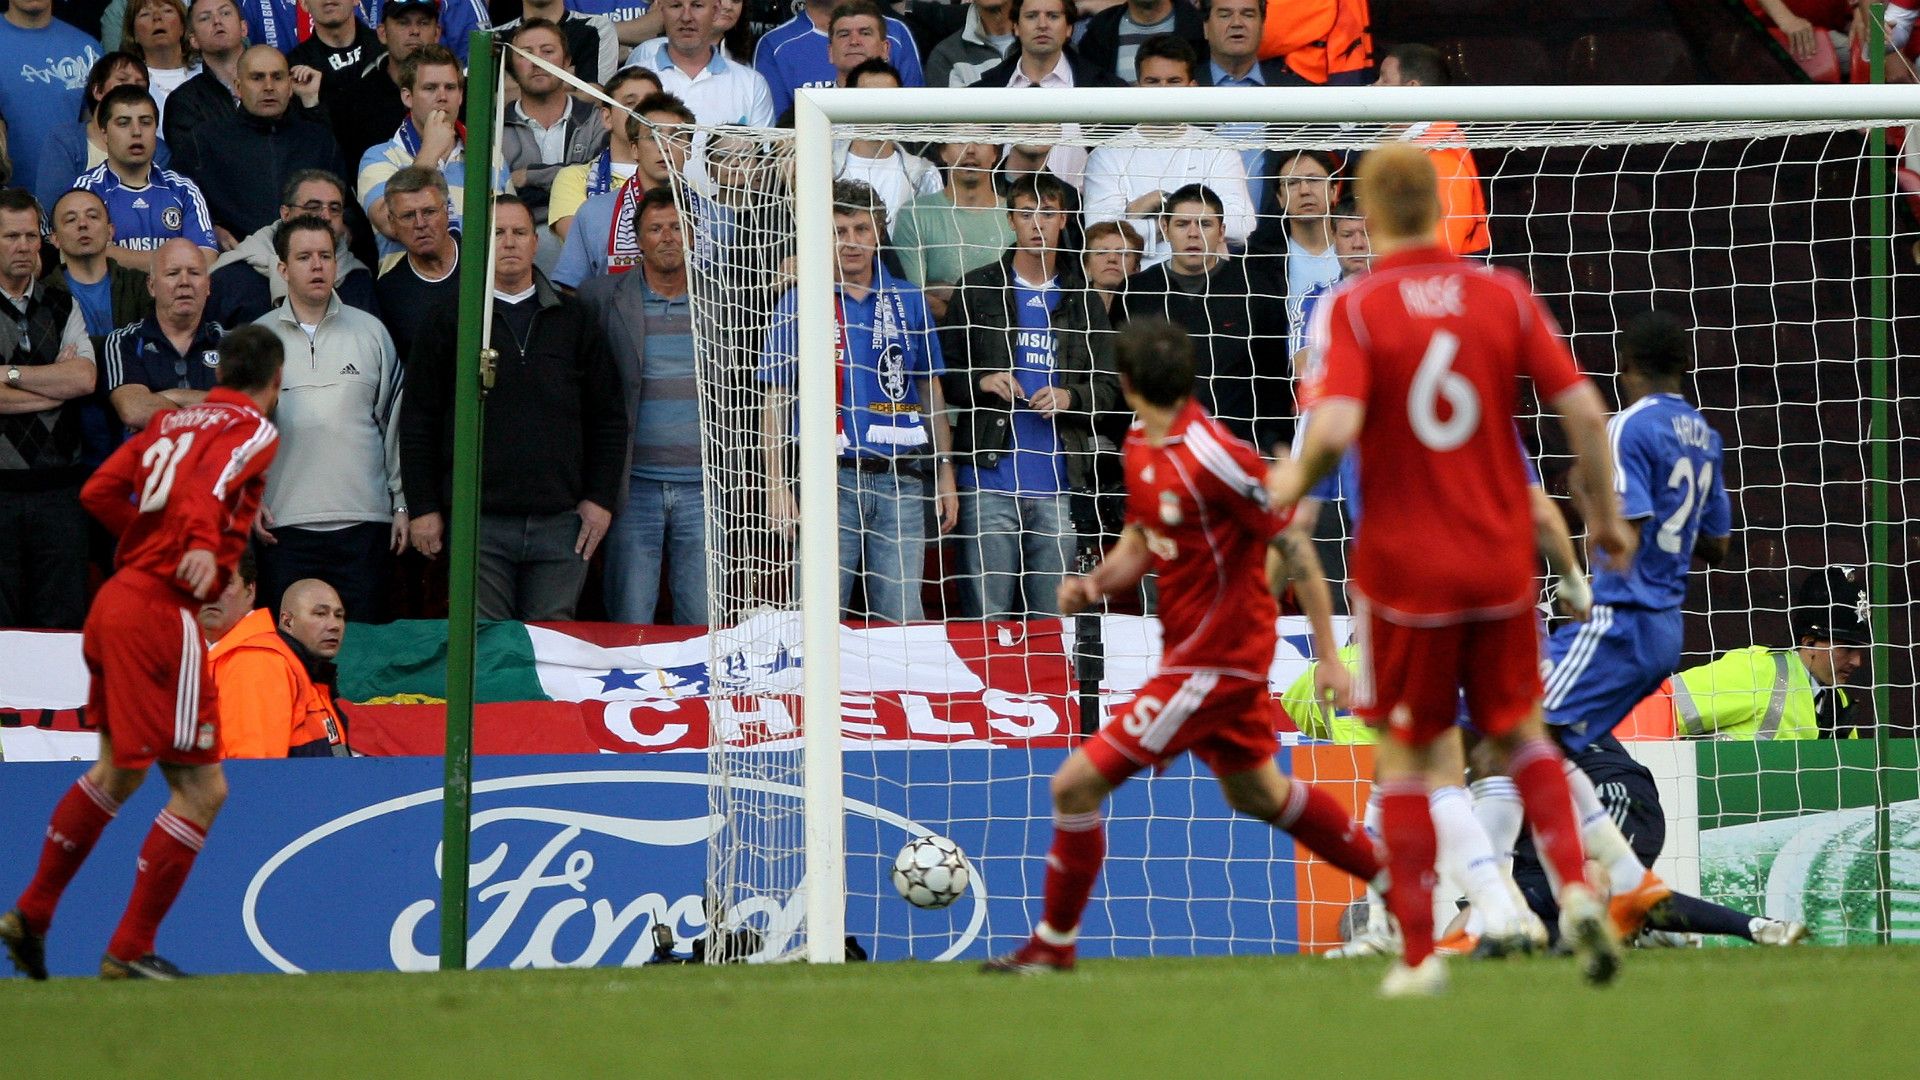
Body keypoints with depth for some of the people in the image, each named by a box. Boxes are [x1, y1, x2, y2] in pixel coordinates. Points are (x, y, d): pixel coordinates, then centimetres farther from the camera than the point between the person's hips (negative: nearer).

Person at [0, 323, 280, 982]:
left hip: (116, 601, 9)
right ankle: (130, 950, -3)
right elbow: (204, 488, -24)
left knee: (118, 772, 27)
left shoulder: (172, 421, 15)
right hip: (161, 615, -9)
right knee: (202, 789, -4)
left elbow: (101, 492, 10)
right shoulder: (253, 432, -5)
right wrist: (202, 546, -41)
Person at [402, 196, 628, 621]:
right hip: (479, 521, -2)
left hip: (560, 522, 2)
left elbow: (610, 418, 13)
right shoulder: (449, 324, 6)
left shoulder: (573, 321, 11)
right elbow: (417, 423, 5)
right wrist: (424, 508, -1)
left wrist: (601, 498, 5)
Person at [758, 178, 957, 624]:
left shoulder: (907, 302, 11)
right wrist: (777, 485, -5)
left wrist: (945, 471, 10)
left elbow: (930, 390, 17)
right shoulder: (798, 305, 3)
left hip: (900, 480, 2)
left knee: (902, 619, 1)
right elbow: (774, 399, 3)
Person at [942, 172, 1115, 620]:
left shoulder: (1082, 301, 14)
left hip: (1057, 488, 2)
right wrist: (980, 382, -12)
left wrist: (1071, 398, -9)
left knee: (1052, 619, 4)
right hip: (990, 481, -2)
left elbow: (1109, 388, 11)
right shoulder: (977, 290, 8)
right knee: (988, 617, -5)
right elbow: (942, 375, 8)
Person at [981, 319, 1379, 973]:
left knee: (1077, 785, -9)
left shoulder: (1214, 458, -23)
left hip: (1214, 662, -10)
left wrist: (1330, 655, -16)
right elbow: (1141, 541, 16)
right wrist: (1096, 583, -6)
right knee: (1256, 792, 26)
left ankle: (1053, 943, 7)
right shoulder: (1140, 449, 4)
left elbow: (1294, 551, -18)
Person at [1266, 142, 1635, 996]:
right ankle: (1576, 887, -2)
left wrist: (1293, 481, -2)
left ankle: (1419, 952, 7)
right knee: (1518, 735, 19)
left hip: (1405, 570, -3)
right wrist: (1604, 513, 10)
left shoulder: (1353, 310, -10)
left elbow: (1335, 429, -23)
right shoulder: (1505, 296, 0)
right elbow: (1583, 411, -4)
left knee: (1405, 757, 9)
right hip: (1501, 564, 3)